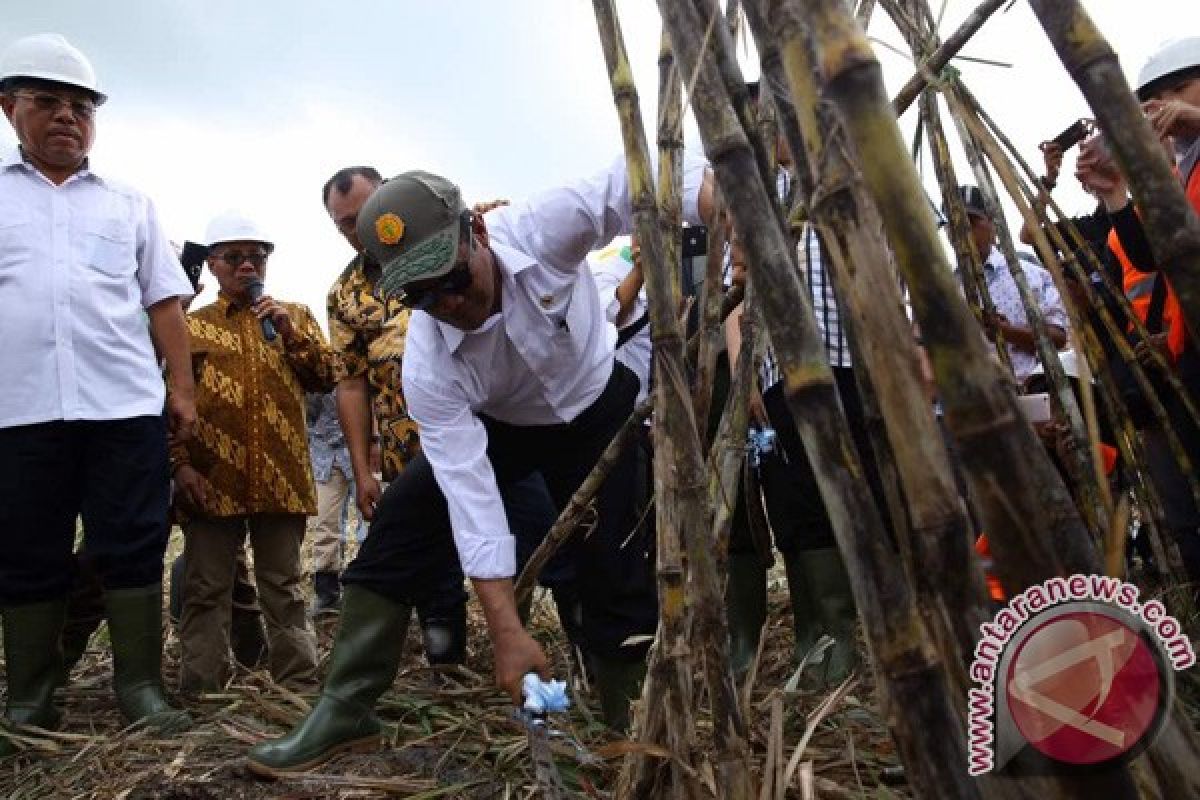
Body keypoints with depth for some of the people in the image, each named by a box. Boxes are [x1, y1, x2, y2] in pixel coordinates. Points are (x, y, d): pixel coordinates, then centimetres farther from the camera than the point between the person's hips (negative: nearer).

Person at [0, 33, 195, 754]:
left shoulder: (130, 205, 15)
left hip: (126, 404, 0)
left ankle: (141, 686, 10)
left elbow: (164, 302, 12)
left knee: (133, 550, 2)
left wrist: (182, 386, 4)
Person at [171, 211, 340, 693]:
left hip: (281, 478, 1)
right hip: (213, 480, 0)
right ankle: (201, 692, 13)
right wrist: (180, 464, -8)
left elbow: (327, 377, 5)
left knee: (284, 589, 8)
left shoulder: (295, 316, 15)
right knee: (206, 592, 4)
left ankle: (301, 686, 14)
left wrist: (290, 332, -7)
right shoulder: (190, 326, 10)